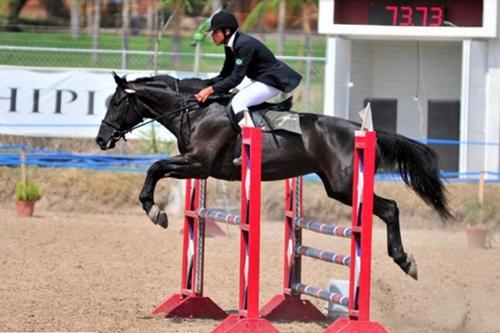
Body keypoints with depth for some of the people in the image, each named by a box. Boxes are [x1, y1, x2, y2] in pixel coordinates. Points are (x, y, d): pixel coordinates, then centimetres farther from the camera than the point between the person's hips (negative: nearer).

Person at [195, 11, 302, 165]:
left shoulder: (245, 45, -23)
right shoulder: (231, 46, 7)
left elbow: (236, 77, -26)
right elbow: (225, 75, 14)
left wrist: (211, 89, -27)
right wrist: (206, 86, 1)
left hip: (273, 81, -11)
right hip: (262, 80, 11)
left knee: (238, 102, -23)